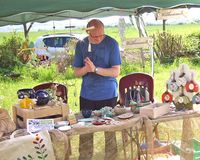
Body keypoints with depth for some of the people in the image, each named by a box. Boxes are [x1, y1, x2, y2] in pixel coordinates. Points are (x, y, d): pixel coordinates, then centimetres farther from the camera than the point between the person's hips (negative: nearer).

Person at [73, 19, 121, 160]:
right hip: (87, 95, 2)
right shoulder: (81, 45, -1)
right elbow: (77, 72, 2)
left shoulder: (111, 44, -9)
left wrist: (95, 69, -25)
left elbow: (116, 71, -13)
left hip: (108, 95, -2)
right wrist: (86, 68, -20)